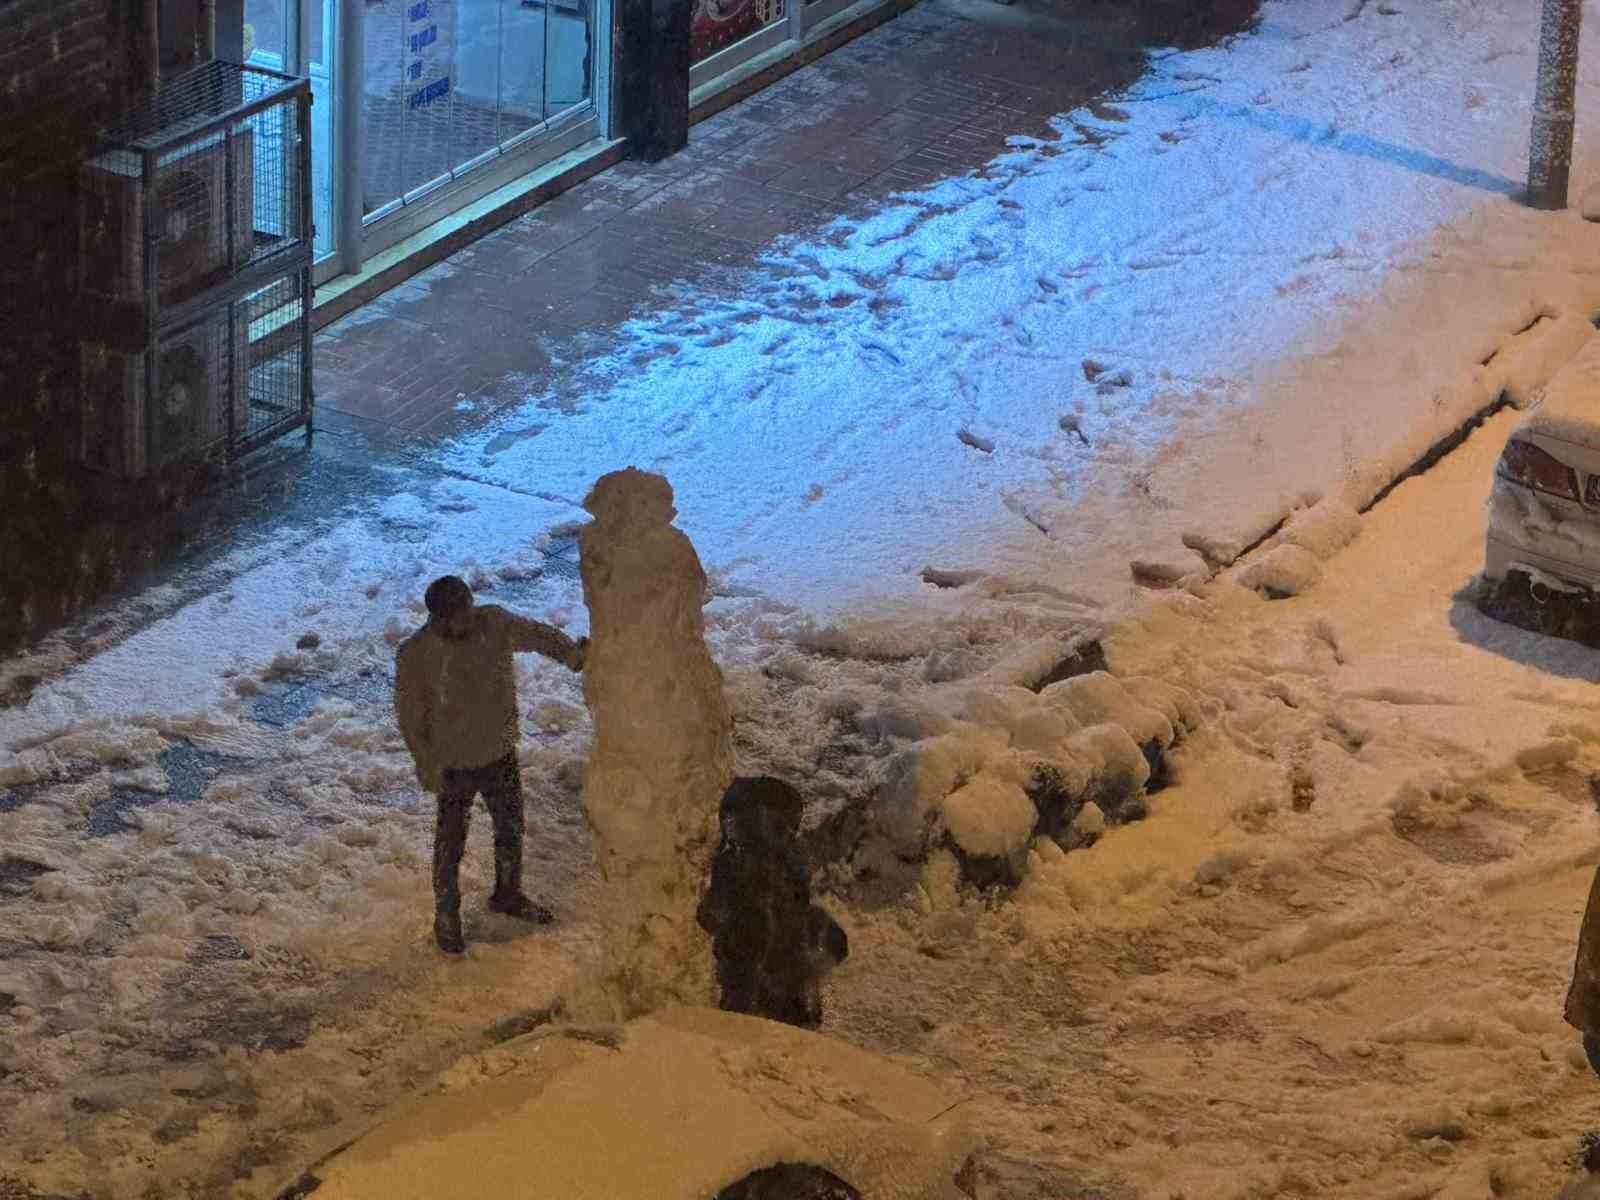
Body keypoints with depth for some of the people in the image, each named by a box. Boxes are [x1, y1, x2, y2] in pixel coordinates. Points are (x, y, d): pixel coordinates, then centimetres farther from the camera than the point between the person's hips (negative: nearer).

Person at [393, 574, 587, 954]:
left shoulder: (494, 622, -14)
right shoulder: (415, 656, -24)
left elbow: (536, 634, -12)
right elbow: (410, 719, -16)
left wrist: (570, 652, -32)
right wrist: (428, 768, -15)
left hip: (500, 754, 4)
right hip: (454, 765, -4)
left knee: (510, 829, 23)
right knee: (451, 842, 13)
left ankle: (508, 895, 48)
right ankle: (446, 916, 33)